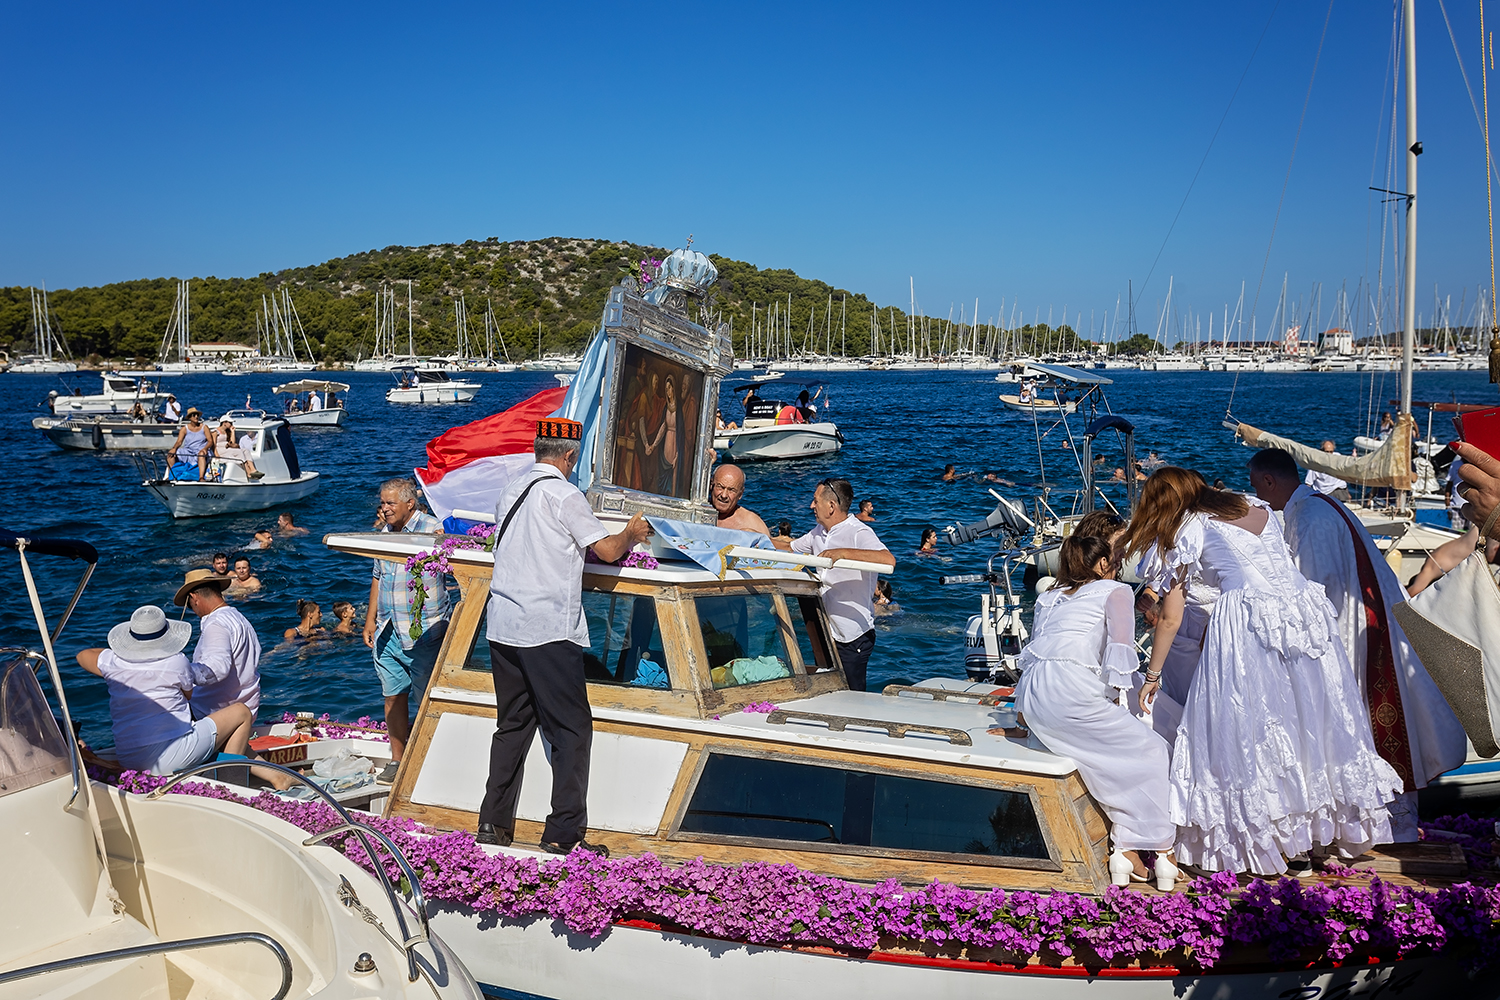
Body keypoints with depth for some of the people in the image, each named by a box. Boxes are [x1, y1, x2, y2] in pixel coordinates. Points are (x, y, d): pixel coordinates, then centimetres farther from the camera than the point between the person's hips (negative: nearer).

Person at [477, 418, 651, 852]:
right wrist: (631, 533, 14)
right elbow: (608, 550, -8)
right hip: (549, 630, -7)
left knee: (512, 725, 15)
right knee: (572, 729, 0)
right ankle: (563, 833, -2)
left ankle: (494, 823, 16)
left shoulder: (510, 491, 13)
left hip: (502, 627, 7)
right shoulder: (563, 494, -8)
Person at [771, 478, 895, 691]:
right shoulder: (819, 534, 10)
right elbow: (789, 547, 27)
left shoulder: (859, 533, -16)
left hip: (854, 636, -8)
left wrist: (843, 552, -39)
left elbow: (889, 561, -34)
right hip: (826, 633, 8)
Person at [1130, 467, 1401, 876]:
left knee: (1252, 733, 3)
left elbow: (1170, 618, 8)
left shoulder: (1188, 530, 7)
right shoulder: (1257, 507, 22)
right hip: (1305, 609, 6)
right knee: (1310, 719, 10)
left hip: (1249, 621, -6)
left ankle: (1272, 846, 6)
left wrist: (1152, 675, 18)